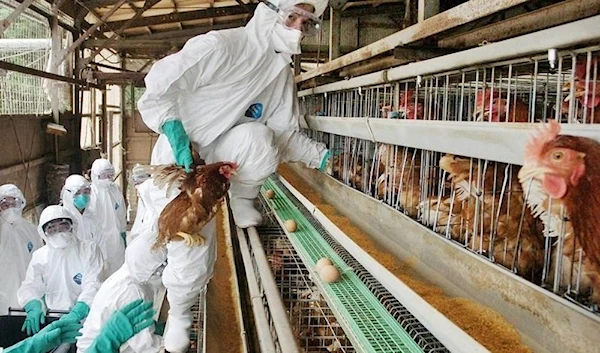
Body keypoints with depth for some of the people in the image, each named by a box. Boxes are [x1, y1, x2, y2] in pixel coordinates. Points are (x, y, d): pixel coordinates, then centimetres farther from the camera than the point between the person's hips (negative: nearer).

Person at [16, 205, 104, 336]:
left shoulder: (89, 249, 0)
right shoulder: (39, 255, 11)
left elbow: (92, 286, -10)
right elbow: (30, 286, 4)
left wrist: (76, 313, -27)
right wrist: (33, 307, -19)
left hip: (84, 316, -3)